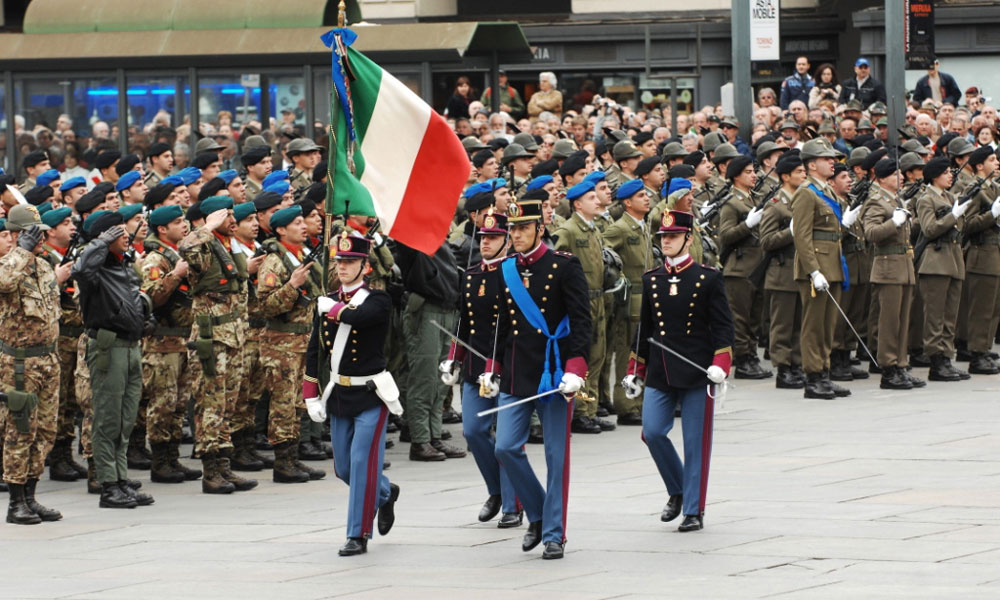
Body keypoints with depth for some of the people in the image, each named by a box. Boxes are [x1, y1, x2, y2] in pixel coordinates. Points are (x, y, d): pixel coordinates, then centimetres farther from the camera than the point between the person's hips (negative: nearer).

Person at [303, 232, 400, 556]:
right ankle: (385, 493, 39)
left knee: (363, 462, -10)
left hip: (370, 395, -6)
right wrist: (311, 397, 7)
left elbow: (356, 317, -30)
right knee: (343, 468, 11)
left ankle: (358, 535, -4)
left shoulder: (377, 300, -7)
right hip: (338, 395, 6)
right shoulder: (326, 303, 9)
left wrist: (333, 308, -11)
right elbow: (314, 352, 11)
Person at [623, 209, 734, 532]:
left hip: (697, 372, -3)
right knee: (653, 432, -8)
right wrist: (635, 372, 15)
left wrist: (720, 364, -16)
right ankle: (677, 491, 15)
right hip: (660, 373, 3)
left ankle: (694, 510, 8)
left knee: (696, 443, 0)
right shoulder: (651, 280, 8)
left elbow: (723, 325, -3)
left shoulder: (708, 278, -2)